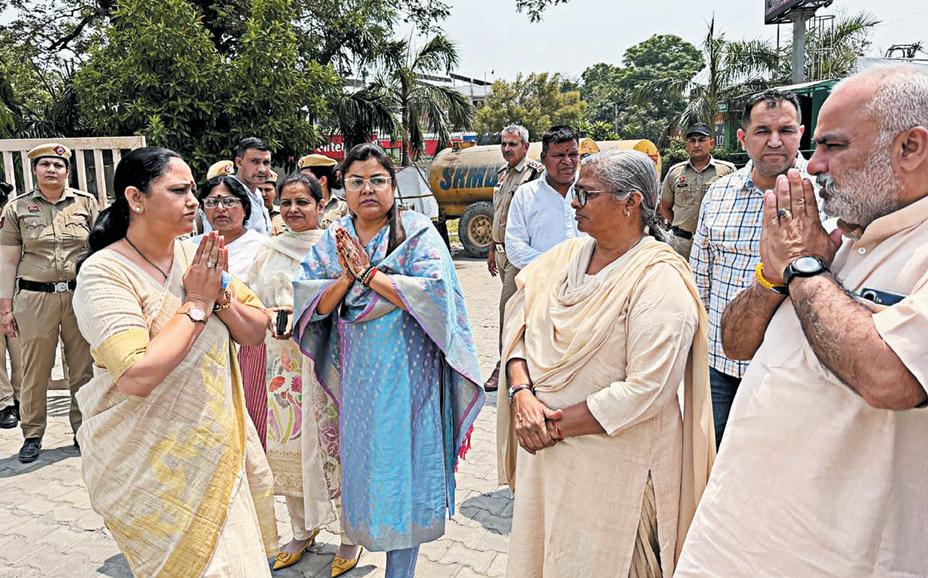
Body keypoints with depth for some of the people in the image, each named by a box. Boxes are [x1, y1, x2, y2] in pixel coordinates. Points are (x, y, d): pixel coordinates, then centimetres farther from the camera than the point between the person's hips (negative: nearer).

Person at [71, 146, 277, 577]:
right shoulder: (104, 272, -17)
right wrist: (196, 304, -20)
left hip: (216, 448, 6)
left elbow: (255, 333, 2)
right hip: (149, 465, -5)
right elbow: (137, 376, -29)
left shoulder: (196, 257, 1)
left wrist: (219, 294, -15)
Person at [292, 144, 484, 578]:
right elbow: (309, 303, -1)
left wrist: (370, 272, -18)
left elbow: (436, 293, -20)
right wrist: (346, 277, -18)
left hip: (406, 374, -3)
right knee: (361, 460, 14)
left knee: (403, 465, 5)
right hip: (355, 374, 4)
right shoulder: (333, 240, 6)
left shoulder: (418, 233, -6)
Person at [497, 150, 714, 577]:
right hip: (543, 452, 6)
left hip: (613, 461, -6)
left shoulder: (659, 280, -17)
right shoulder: (566, 256, 3)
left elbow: (646, 390, -22)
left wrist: (557, 425, -17)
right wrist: (522, 392, -15)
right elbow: (518, 326, 3)